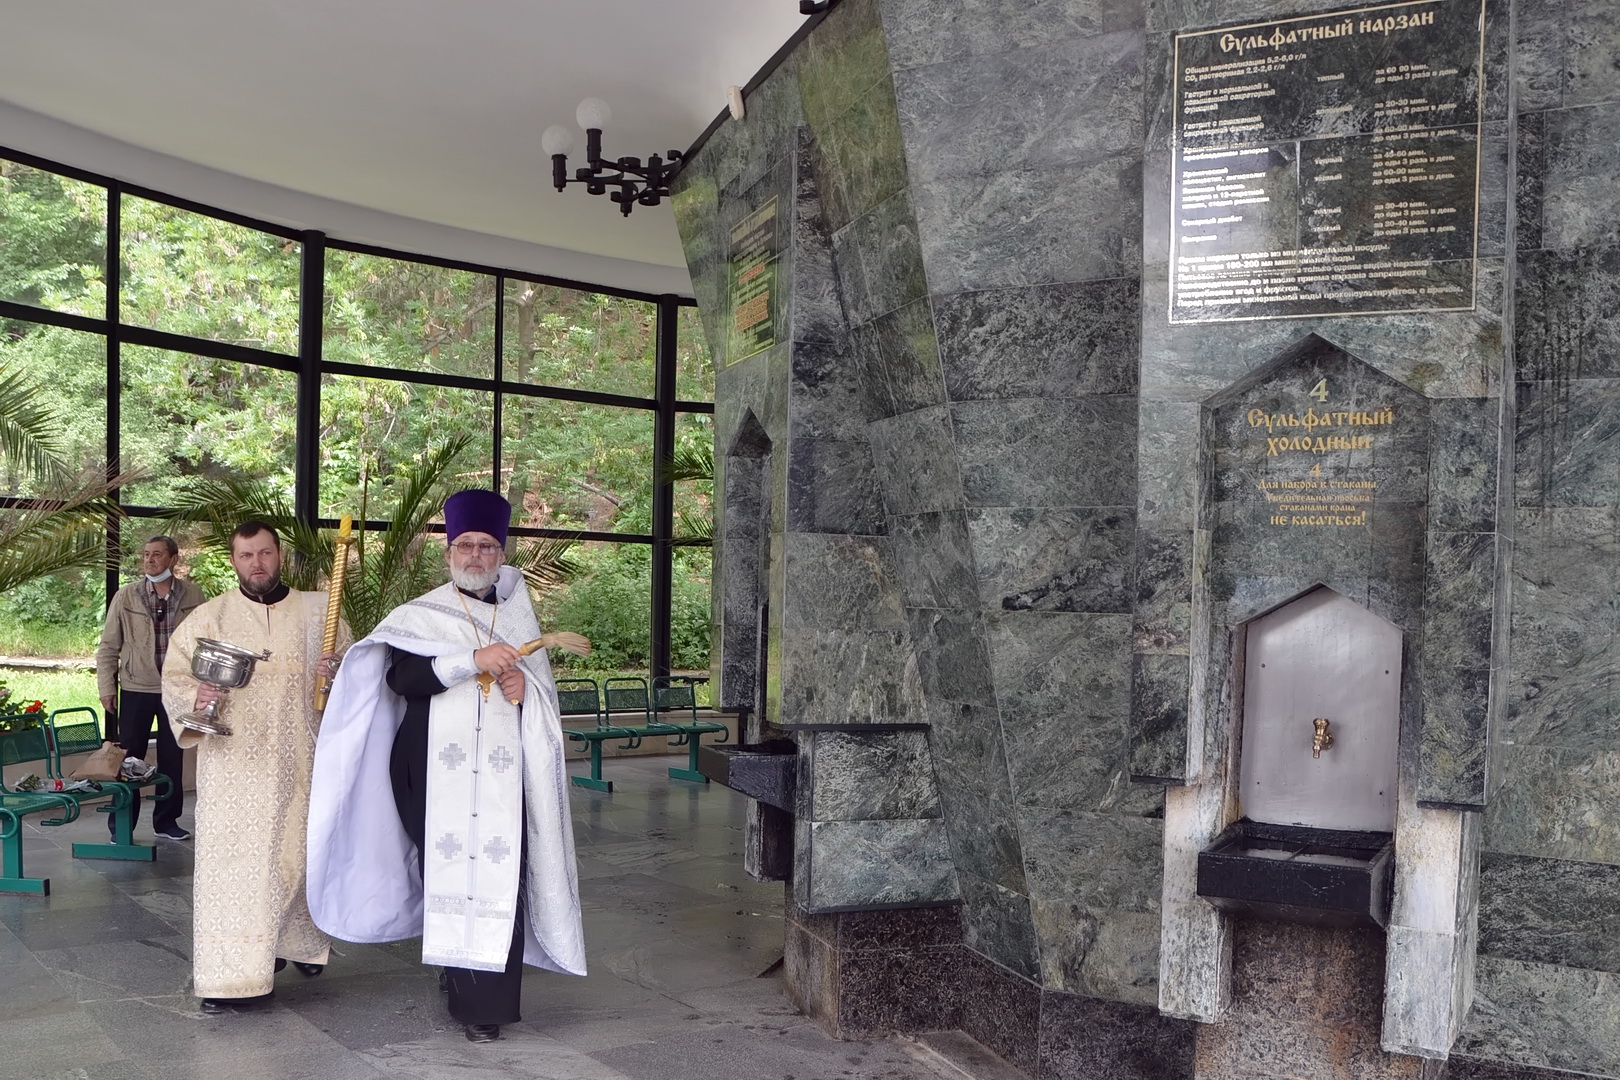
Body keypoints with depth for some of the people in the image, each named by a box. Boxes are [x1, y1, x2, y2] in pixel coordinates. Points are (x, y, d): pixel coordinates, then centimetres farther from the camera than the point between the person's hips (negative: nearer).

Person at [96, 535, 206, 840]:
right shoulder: (126, 596, -4)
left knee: (173, 757, 10)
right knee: (129, 757, 4)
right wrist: (106, 689, -2)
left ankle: (166, 820, 24)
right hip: (135, 689, -1)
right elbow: (109, 647, 1)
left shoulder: (193, 596, -3)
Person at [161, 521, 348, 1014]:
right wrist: (196, 696, -17)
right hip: (232, 765, -1)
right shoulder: (207, 618, 6)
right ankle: (228, 975, 0)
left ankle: (296, 942, 31)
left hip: (298, 764, 1)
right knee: (230, 861, -5)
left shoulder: (318, 611, 7)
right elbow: (174, 677, 5)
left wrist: (337, 673, -12)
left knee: (296, 855, 8)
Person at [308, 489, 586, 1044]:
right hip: (437, 770, -1)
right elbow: (400, 677, -11)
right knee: (446, 869, -1)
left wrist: (524, 686, -3)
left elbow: (543, 692, 20)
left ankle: (485, 1001, 0)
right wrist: (473, 660, -20)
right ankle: (454, 960, 20)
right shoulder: (419, 616, 6)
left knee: (500, 876, -6)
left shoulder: (517, 618, 15)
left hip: (502, 772, 1)